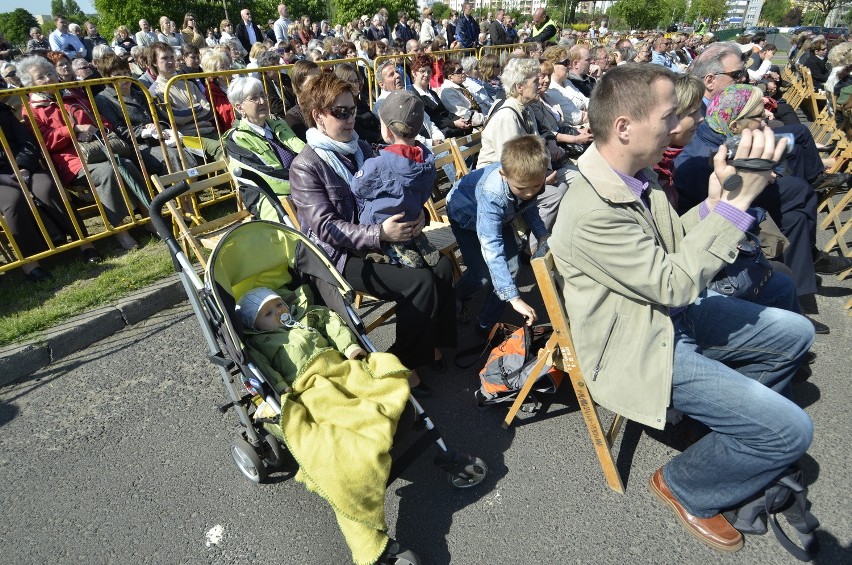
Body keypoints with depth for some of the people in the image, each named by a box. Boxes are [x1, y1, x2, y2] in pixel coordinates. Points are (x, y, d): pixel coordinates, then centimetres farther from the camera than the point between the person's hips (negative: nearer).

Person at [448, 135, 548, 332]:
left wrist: (542, 235, -17)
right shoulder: (492, 194, -46)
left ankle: (488, 325, 12)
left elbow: (529, 205, -3)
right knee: (482, 275, -11)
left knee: (511, 267, -5)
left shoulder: (531, 177, -28)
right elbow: (491, 248, -49)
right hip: (466, 215, -5)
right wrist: (514, 298, -53)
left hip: (500, 215, 6)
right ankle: (458, 297, 26)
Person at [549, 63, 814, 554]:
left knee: (795, 334, 18)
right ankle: (687, 488, 19)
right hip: (638, 349, -9)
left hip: (673, 314, 9)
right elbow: (674, 283, -27)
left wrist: (716, 200, -11)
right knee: (790, 431, -8)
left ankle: (730, 411, 39)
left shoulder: (638, 173, -2)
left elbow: (676, 246, 5)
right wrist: (739, 201, -25)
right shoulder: (589, 212, -32)